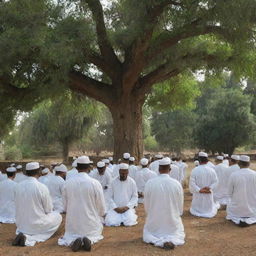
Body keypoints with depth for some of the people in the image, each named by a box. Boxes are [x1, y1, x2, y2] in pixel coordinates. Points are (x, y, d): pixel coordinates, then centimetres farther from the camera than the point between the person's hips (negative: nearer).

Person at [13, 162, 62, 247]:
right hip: (37, 225, -6)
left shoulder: (18, 186, -6)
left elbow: (17, 206, 7)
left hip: (21, 226, 6)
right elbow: (48, 209, -10)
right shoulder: (42, 187, -20)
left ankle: (25, 235, 4)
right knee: (58, 216, 17)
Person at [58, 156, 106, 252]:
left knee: (70, 234, 28)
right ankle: (90, 239, -6)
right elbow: (102, 208, -8)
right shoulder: (95, 183, -16)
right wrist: (101, 214, 14)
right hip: (91, 224, -1)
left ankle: (72, 240, -7)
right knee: (95, 233, 28)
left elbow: (65, 206, 3)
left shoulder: (68, 183, -8)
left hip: (72, 223, 1)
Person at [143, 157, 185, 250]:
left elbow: (146, 204, -3)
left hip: (154, 220, 0)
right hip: (173, 220, 1)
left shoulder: (149, 183, -14)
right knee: (179, 233, 27)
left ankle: (160, 241, -9)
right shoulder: (177, 184, -13)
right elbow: (180, 205, -2)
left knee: (147, 233, 24)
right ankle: (173, 240, -9)